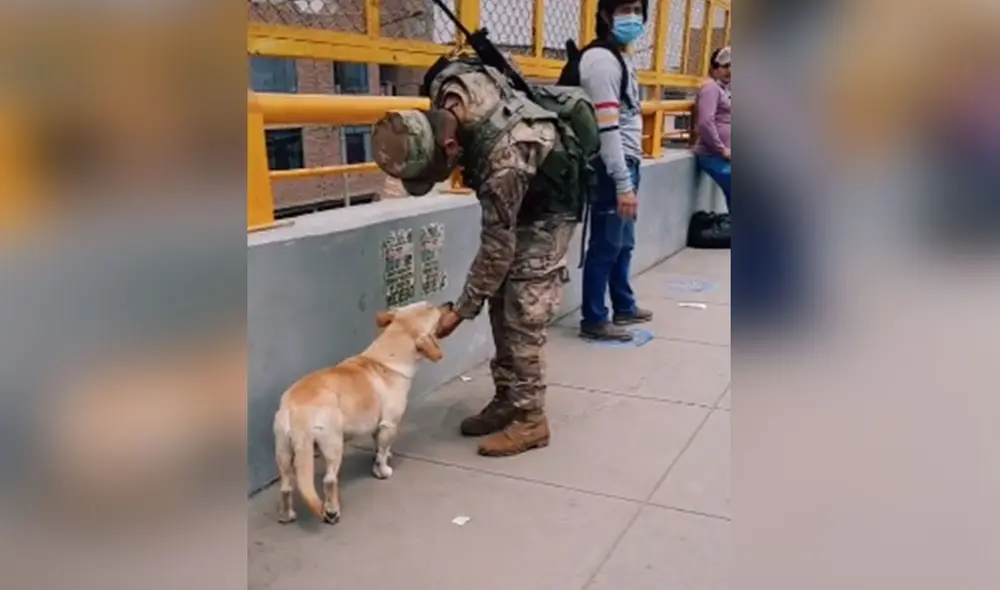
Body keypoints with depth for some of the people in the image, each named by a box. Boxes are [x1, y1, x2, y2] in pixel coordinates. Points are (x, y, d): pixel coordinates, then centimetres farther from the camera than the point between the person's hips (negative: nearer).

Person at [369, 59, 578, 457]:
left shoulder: (503, 161, -41)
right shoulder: (448, 86, -22)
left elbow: (498, 248, -31)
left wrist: (462, 310, -22)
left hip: (545, 211, -8)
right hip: (513, 204, 8)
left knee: (522, 315, -8)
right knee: (501, 307, 8)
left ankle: (531, 419, 3)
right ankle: (506, 400, 18)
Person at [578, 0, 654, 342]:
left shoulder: (621, 59, 18)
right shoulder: (601, 60, -13)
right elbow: (606, 127, -20)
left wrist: (630, 174, 18)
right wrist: (623, 183, -23)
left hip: (626, 162, 10)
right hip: (612, 167, -10)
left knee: (624, 243, 18)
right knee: (606, 245, -3)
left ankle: (624, 307, 32)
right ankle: (594, 320, 7)